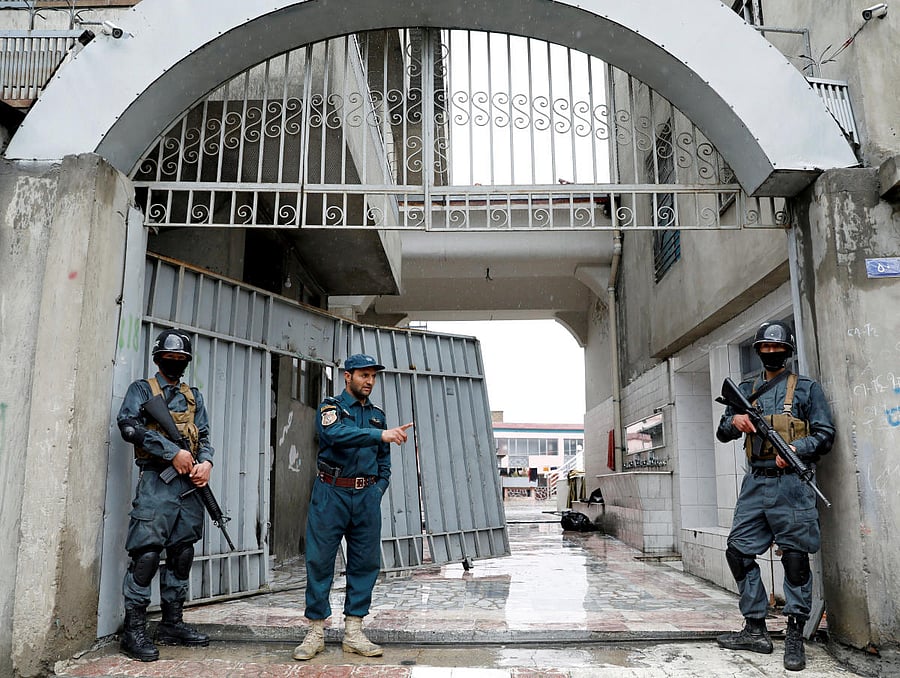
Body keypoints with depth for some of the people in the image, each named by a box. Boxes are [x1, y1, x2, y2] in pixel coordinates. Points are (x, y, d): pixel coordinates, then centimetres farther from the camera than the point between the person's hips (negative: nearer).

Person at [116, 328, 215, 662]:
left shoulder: (193, 396, 20)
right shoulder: (142, 389, 6)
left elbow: (204, 435, 15)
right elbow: (128, 425, -11)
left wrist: (206, 461, -7)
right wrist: (174, 452, -16)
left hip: (190, 483, 5)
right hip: (157, 481, -5)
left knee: (182, 554, 9)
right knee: (146, 554, -10)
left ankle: (172, 624, 19)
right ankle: (134, 630, -1)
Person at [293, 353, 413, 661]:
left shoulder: (378, 415, 14)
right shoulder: (331, 407, -1)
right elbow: (335, 434, -24)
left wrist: (377, 492, 4)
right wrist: (381, 434, -34)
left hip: (367, 497, 4)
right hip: (331, 493, -4)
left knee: (366, 563, 4)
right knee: (319, 562, -1)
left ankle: (353, 632, 14)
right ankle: (316, 632, 11)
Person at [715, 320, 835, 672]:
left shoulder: (806, 388, 5)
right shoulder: (746, 389, 16)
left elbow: (825, 434, 0)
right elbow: (723, 433, 15)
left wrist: (795, 449, -18)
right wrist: (734, 421, -8)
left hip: (791, 483, -4)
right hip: (755, 483, 5)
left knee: (796, 557, -2)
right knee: (738, 551, 3)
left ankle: (795, 636, 9)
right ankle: (755, 630, 14)